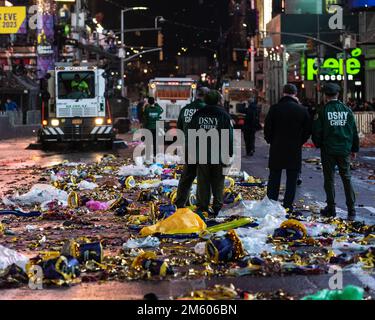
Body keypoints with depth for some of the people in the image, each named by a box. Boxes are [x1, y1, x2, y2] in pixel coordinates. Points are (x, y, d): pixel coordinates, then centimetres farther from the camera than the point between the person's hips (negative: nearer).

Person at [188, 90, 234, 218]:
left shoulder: (198, 114, 4)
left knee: (203, 182, 8)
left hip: (201, 156, 3)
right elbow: (229, 137, -8)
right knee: (218, 183, 7)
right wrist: (229, 154, -1)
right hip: (218, 156, -3)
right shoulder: (223, 115, -7)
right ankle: (217, 207, 6)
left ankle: (202, 207, 7)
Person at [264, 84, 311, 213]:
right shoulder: (302, 110, -4)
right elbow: (308, 130, 2)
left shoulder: (274, 109, -6)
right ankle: (288, 206, 5)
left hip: (276, 149, 0)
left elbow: (267, 129, -2)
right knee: (291, 179, 6)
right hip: (295, 150, 0)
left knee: (274, 178, 9)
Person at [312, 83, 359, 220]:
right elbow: (354, 131, 6)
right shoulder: (347, 110, 1)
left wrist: (318, 144, 13)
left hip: (328, 150, -3)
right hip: (344, 150, 3)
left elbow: (317, 132, -6)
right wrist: (354, 149, 16)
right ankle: (351, 210, 6)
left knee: (329, 179, 7)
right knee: (346, 179, 9)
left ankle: (331, 209, 9)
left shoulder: (323, 111, -9)